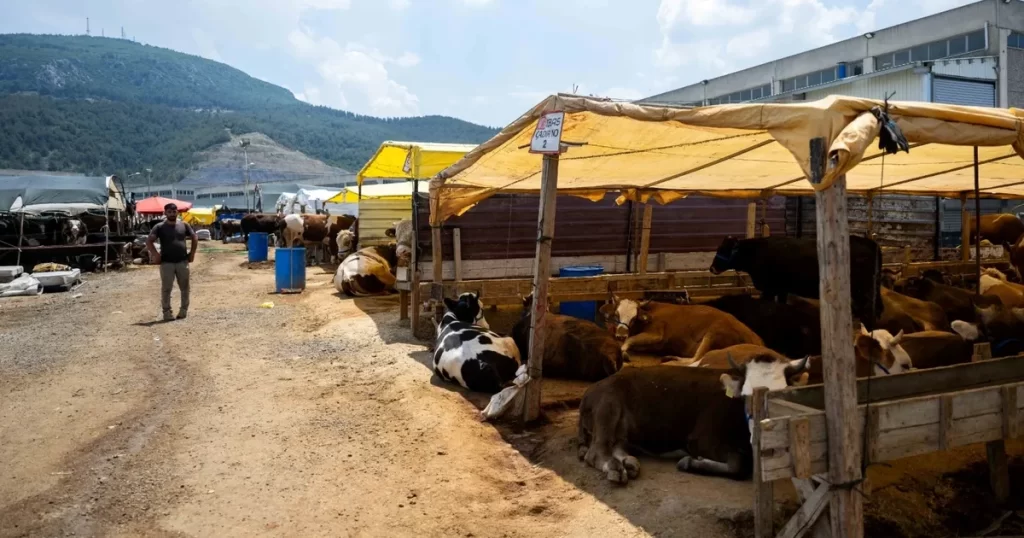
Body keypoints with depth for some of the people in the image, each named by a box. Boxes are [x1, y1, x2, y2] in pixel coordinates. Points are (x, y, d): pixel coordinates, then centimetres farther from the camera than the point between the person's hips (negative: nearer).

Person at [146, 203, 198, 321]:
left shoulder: (184, 225, 6)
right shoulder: (160, 227, -1)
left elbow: (195, 237, 14)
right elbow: (148, 241, -6)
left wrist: (192, 253, 5)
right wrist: (155, 254, -17)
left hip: (182, 261, 2)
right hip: (166, 263, -2)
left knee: (184, 288, 7)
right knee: (166, 288, -1)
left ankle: (184, 309, 19)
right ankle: (167, 311, 6)